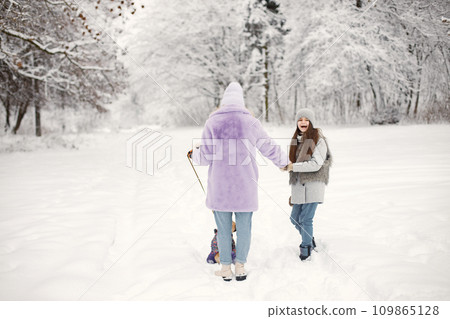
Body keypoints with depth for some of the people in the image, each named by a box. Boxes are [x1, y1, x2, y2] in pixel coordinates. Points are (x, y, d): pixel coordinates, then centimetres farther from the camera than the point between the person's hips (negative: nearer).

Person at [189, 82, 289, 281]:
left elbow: (205, 157, -3)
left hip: (219, 185, 0)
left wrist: (194, 154, 21)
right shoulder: (250, 122, -1)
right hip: (245, 184, 0)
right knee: (244, 226, 11)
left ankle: (226, 268, 15)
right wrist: (284, 162, 26)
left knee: (223, 227, 8)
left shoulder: (212, 122, -2)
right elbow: (269, 148, 7)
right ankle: (240, 266, 17)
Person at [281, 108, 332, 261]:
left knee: (306, 219, -7)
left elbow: (316, 164, -15)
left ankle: (306, 249, 6)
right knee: (295, 218, 11)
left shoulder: (319, 140, -7)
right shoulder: (296, 140, 15)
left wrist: (293, 167, -16)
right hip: (298, 186, 7)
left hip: (313, 185, -7)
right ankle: (310, 241, 33)